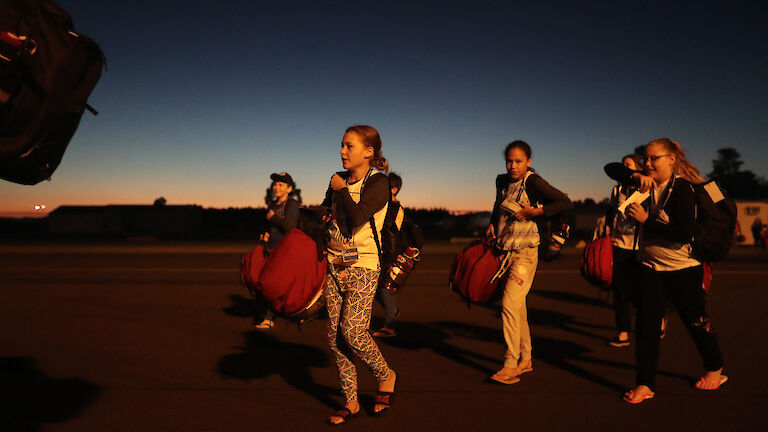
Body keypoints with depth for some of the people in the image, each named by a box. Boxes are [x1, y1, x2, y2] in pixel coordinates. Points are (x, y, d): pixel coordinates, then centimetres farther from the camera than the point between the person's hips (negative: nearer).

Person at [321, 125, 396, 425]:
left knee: (352, 331, -13)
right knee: (334, 333, 4)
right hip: (334, 264, 6)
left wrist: (341, 190, -8)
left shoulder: (378, 182, -8)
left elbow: (357, 216, -22)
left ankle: (386, 375, 17)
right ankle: (351, 402, 16)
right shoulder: (339, 180, 12)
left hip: (362, 265, -6)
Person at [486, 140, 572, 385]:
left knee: (510, 303, -14)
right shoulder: (502, 181, 9)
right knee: (517, 305, 12)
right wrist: (492, 225, 14)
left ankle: (511, 366, -7)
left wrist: (534, 212, -18)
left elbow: (565, 203, -18)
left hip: (525, 251, -7)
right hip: (504, 250, 7)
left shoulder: (533, 182, -12)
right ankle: (525, 359, 23)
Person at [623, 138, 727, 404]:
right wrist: (636, 176, -10)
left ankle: (715, 369, 39)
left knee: (696, 321, 13)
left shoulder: (682, 188, -16)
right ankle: (645, 384, 9)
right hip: (651, 267, 5)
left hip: (684, 268, -5)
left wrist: (646, 219, -24)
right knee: (646, 325, 1)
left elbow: (684, 233, -24)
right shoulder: (649, 184, 4)